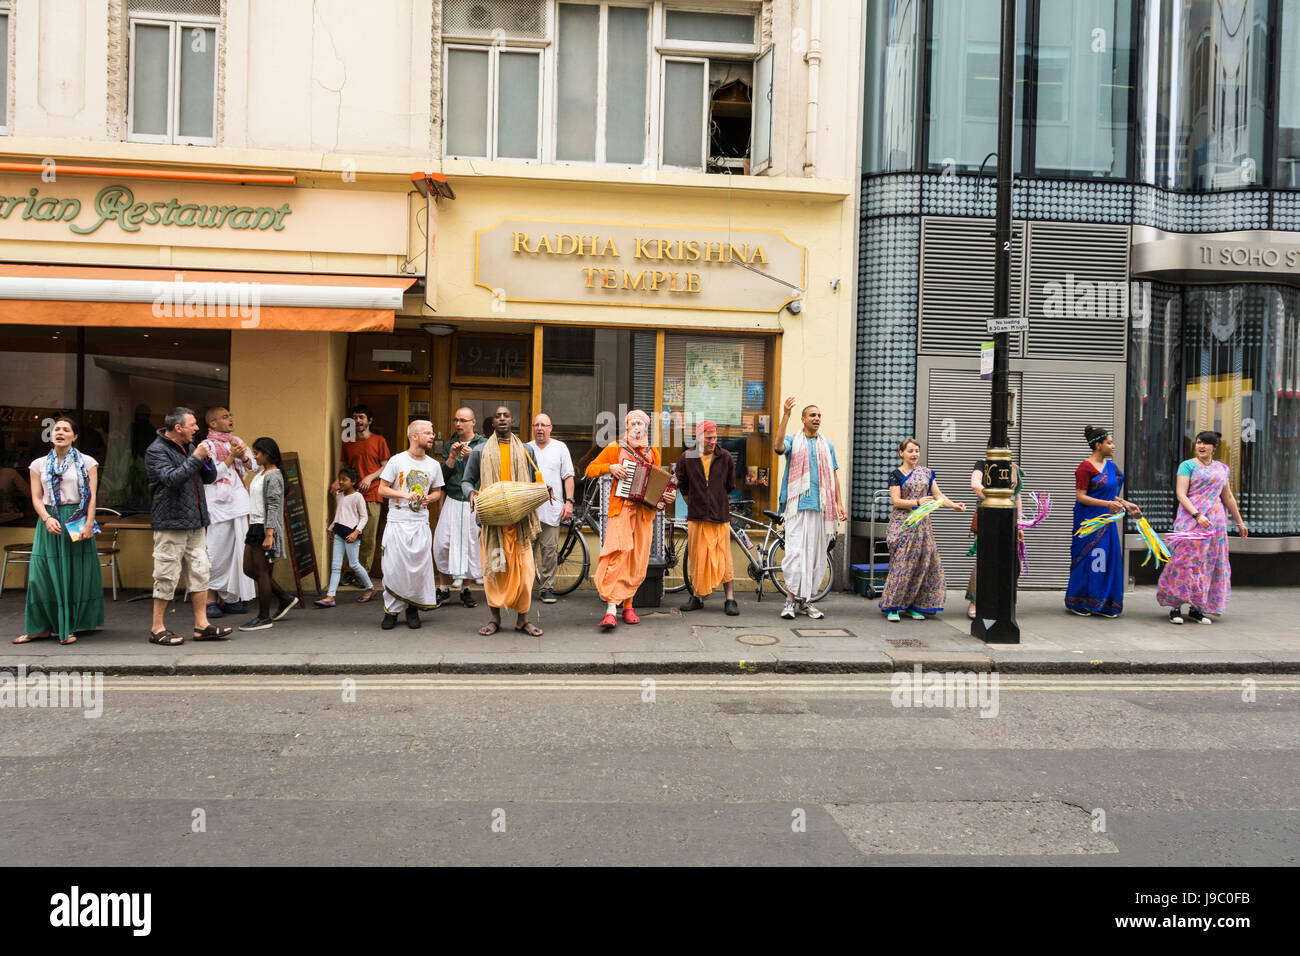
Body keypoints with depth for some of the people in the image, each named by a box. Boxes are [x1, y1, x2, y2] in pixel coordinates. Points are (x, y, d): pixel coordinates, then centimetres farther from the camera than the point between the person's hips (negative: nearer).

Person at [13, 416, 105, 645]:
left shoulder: (86, 462, 4)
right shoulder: (39, 465, 11)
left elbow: (92, 496, -1)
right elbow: (37, 497, 6)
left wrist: (89, 524, -11)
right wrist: (47, 519, -11)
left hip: (77, 521, -2)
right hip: (49, 521, 2)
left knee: (75, 573, -1)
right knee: (42, 573, -2)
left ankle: (68, 628, 8)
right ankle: (42, 627, 9)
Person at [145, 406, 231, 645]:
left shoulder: (189, 447, 16)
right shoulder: (156, 451, -9)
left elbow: (209, 478, 18)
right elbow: (172, 478, -24)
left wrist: (207, 459, -1)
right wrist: (196, 458, -20)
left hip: (196, 522, 8)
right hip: (170, 524, -8)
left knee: (199, 573, 7)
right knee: (167, 576, -3)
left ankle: (201, 625, 12)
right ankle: (157, 628, 7)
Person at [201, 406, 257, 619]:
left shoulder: (236, 441, 17)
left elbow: (253, 467, 15)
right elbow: (212, 474, -12)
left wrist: (243, 456, -4)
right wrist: (232, 456, -14)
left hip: (240, 503, 6)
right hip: (219, 505, -6)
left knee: (238, 550, 6)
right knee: (217, 552, -7)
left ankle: (230, 599, 12)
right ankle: (212, 600, 0)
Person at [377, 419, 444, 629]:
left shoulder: (434, 465, 10)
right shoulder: (397, 461, -2)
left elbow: (437, 492, 19)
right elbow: (382, 489, -1)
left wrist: (429, 498, -3)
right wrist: (405, 495, -14)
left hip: (421, 523, 3)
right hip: (397, 522, -3)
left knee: (420, 568, -1)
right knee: (393, 567, -3)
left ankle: (413, 608, 16)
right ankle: (391, 610, 10)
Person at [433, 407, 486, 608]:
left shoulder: (484, 444, 3)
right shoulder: (451, 445, 11)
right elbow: (443, 475, 5)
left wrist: (472, 456, -16)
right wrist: (452, 456, -8)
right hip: (453, 502, 2)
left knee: (470, 545, 2)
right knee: (442, 544, -6)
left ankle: (466, 589, 16)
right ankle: (443, 588, 7)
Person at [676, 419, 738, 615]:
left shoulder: (725, 457, 2)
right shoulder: (686, 458, 2)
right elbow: (682, 485, 16)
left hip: (720, 517, -1)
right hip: (696, 517, 1)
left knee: (724, 558, -2)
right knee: (697, 558, 6)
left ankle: (730, 599, 4)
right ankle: (697, 597, 17)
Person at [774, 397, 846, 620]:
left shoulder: (827, 445, 18)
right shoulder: (793, 442, 5)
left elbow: (834, 475, 18)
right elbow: (778, 445, -18)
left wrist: (839, 503, 9)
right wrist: (786, 416, -24)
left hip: (820, 507, 4)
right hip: (797, 505, -4)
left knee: (815, 553, 5)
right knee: (795, 551, -12)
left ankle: (806, 600, 13)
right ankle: (790, 599, -6)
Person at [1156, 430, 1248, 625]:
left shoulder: (1222, 469, 15)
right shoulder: (1188, 465, 0)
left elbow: (1228, 498, 22)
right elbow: (1181, 494, -9)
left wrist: (1240, 521, 24)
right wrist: (1198, 515, -20)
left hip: (1215, 520, 5)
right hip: (1191, 519, -5)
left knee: (1210, 562, 3)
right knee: (1187, 559, -9)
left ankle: (1197, 608, 9)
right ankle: (1175, 606, -3)